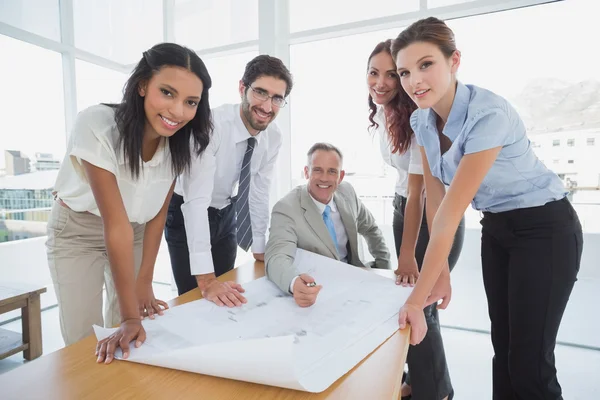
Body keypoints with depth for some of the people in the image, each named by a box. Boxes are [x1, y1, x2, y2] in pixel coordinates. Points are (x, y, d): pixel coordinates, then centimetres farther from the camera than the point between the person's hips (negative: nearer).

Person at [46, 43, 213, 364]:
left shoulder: (182, 141, -17)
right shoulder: (97, 125, -30)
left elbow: (158, 214, -8)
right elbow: (116, 223, -32)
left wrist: (144, 283, -9)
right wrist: (130, 314, -29)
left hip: (136, 234, 3)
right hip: (77, 231, -3)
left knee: (127, 339, 7)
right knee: (83, 336, 1)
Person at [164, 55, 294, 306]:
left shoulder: (273, 137, -13)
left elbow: (260, 192, -3)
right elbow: (196, 200, -38)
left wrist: (259, 248, 2)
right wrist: (205, 279, -42)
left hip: (226, 215, 5)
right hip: (186, 214, -5)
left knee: (224, 298, 10)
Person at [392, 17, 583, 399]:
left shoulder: (489, 113, -29)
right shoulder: (422, 120, -6)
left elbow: (451, 213, -33)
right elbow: (435, 198, -4)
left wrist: (416, 299, -29)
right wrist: (441, 273, -3)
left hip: (545, 228, -6)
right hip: (496, 228, 6)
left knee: (529, 362, -1)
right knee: (503, 347, 16)